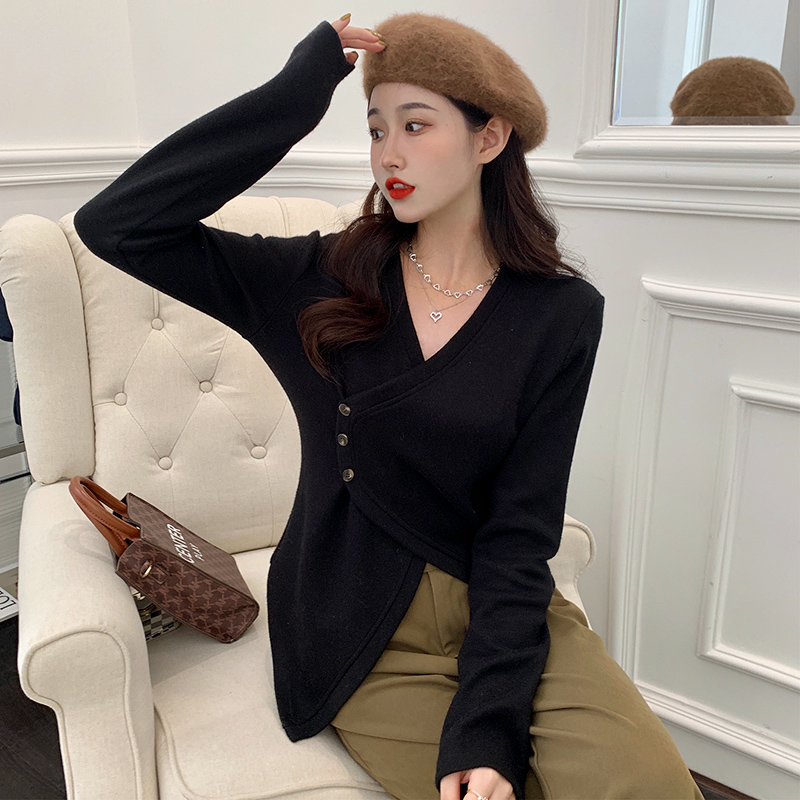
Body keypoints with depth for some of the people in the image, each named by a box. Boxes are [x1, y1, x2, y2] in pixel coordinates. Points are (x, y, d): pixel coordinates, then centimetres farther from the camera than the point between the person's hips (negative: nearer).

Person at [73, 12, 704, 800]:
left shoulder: (561, 314, -3)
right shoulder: (322, 282, -2)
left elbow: (519, 529, -8)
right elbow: (114, 224, -10)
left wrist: (487, 723, -18)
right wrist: (296, 93, -13)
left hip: (503, 609, 1)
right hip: (361, 631, 0)